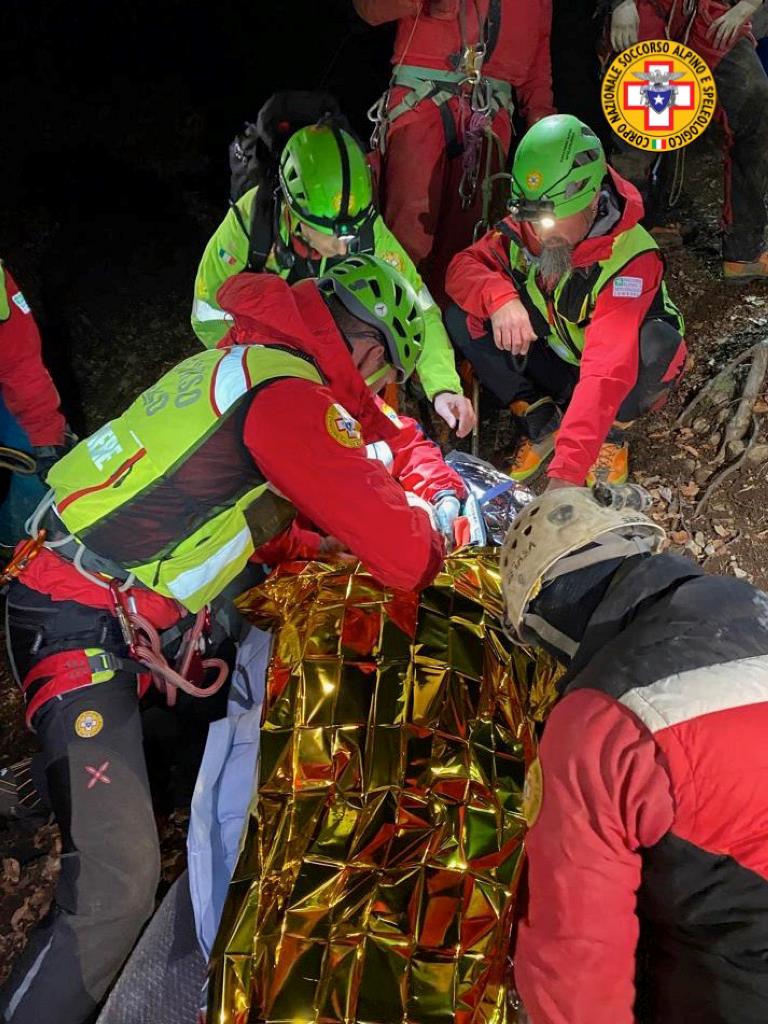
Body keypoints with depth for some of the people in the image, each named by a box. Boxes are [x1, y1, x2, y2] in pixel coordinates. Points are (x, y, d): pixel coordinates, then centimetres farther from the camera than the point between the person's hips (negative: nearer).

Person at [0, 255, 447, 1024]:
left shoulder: (230, 363, 13)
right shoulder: (291, 394, -16)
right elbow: (405, 558, -17)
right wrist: (432, 535, 6)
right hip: (83, 633, -10)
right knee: (116, 888, -13)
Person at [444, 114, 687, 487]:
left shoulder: (631, 258, -34)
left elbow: (608, 370, -44)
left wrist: (565, 473, -53)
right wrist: (499, 297, -43)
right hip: (555, 364, 4)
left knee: (658, 344, -38)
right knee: (461, 319, -18)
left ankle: (611, 434, -8)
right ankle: (540, 422, -5)